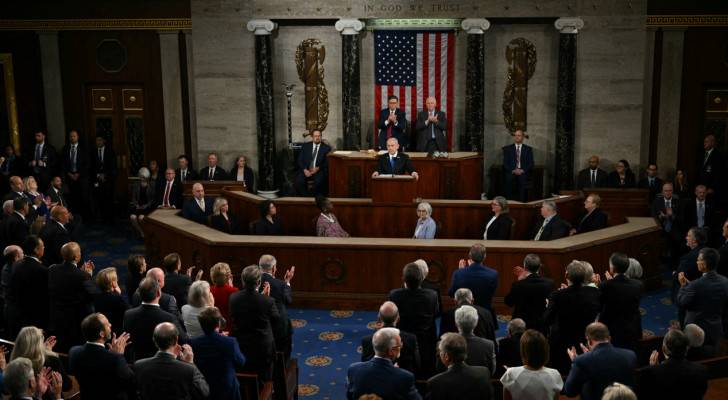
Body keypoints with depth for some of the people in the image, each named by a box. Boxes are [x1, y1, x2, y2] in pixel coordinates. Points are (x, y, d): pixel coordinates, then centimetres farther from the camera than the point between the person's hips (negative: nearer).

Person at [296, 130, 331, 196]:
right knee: (299, 181, -29)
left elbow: (327, 163, 3)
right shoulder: (305, 146, 15)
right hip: (306, 171, 2)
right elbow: (300, 160, 9)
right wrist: (305, 170, -9)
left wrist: (318, 168, -14)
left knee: (319, 181, -35)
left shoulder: (326, 148, 9)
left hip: (319, 171, -2)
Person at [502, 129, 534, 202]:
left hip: (523, 172, 0)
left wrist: (522, 170, -11)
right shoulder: (507, 148, 16)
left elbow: (531, 164, 7)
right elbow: (505, 163, 7)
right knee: (509, 179, -34)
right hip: (511, 172, 0)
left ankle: (522, 202, -32)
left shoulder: (528, 149, 16)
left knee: (522, 179, -35)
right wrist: (513, 170, -11)